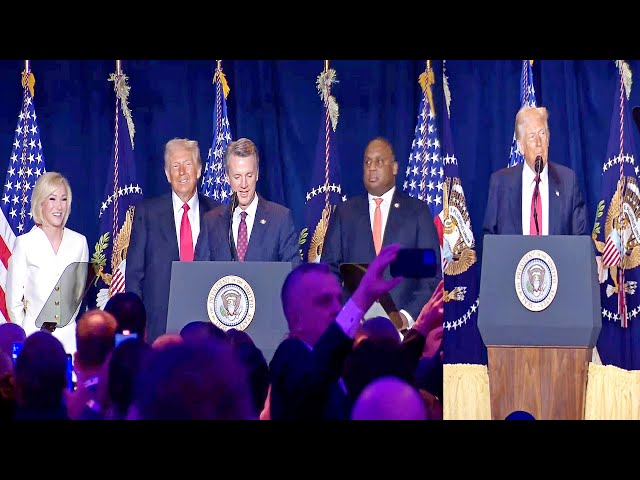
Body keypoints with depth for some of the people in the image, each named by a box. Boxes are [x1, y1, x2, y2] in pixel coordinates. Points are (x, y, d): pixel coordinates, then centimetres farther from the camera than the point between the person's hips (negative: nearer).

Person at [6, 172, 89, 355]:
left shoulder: (79, 242, 9)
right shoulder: (25, 243, 1)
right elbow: (14, 298, 2)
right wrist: (22, 336, -1)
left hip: (69, 335, 2)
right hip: (34, 332, -2)